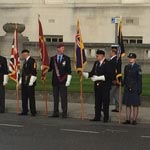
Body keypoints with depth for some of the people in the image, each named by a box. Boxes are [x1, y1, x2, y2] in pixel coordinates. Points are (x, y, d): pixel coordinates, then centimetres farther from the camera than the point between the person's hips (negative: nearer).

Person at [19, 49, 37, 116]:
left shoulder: (32, 60, -11)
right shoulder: (25, 61, 18)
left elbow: (34, 72, -16)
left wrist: (31, 81, -19)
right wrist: (21, 80, 19)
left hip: (29, 83, -9)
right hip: (24, 82, 9)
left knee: (31, 97, -4)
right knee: (24, 97, 10)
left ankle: (33, 112, 0)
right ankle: (24, 111, 16)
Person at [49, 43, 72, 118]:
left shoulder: (67, 58, 3)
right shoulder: (53, 58, 9)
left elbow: (69, 71, 0)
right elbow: (50, 68, 12)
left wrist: (68, 80, -8)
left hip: (63, 81, -2)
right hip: (55, 81, 2)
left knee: (64, 97, -3)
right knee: (55, 97, 7)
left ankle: (64, 113, 1)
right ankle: (56, 113, 13)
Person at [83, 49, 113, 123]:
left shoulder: (107, 64, -12)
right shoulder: (96, 63, 12)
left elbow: (109, 75, -18)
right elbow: (92, 73, 14)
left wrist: (98, 78, -21)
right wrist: (83, 73, 0)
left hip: (105, 86, -7)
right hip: (97, 85, 7)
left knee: (105, 102, 0)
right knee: (97, 102, 12)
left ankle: (106, 117, 7)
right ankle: (97, 117, 19)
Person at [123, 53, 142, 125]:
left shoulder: (137, 67, -4)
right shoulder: (126, 67, 12)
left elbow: (139, 79, -7)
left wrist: (139, 89, -11)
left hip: (135, 89, -5)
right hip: (127, 89, 5)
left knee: (135, 104, -1)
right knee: (127, 104, 5)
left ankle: (134, 120, 1)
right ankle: (128, 120, 9)